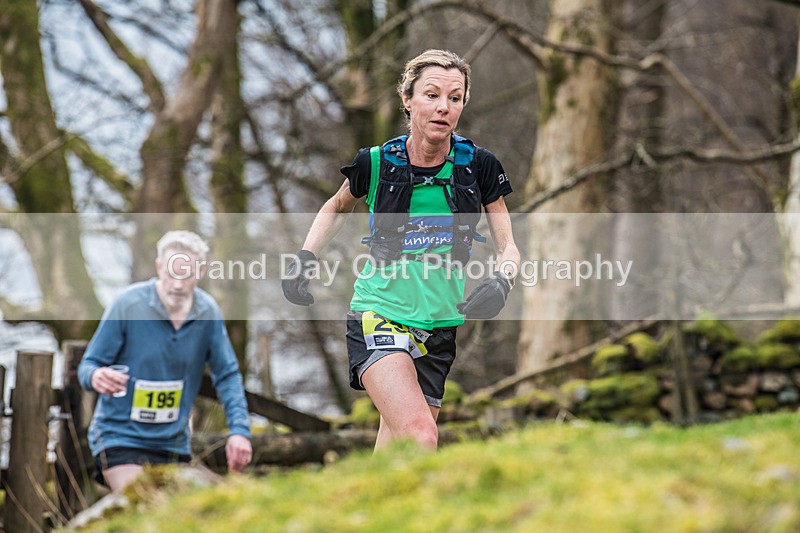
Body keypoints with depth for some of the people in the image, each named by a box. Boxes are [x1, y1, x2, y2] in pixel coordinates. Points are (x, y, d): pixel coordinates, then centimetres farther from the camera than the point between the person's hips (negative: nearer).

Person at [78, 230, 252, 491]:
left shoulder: (208, 313, -3)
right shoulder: (128, 305, -14)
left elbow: (227, 376, 5)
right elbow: (87, 366, -8)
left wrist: (239, 430, -8)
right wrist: (96, 377, -33)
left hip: (173, 444, 5)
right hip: (119, 437, -5)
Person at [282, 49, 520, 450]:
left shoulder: (478, 166, -3)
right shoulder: (376, 163, -6)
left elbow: (508, 248, 2)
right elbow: (337, 207, 16)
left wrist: (500, 281, -19)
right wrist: (305, 259, 3)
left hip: (439, 325, 3)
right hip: (379, 317, -3)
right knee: (420, 435, -28)